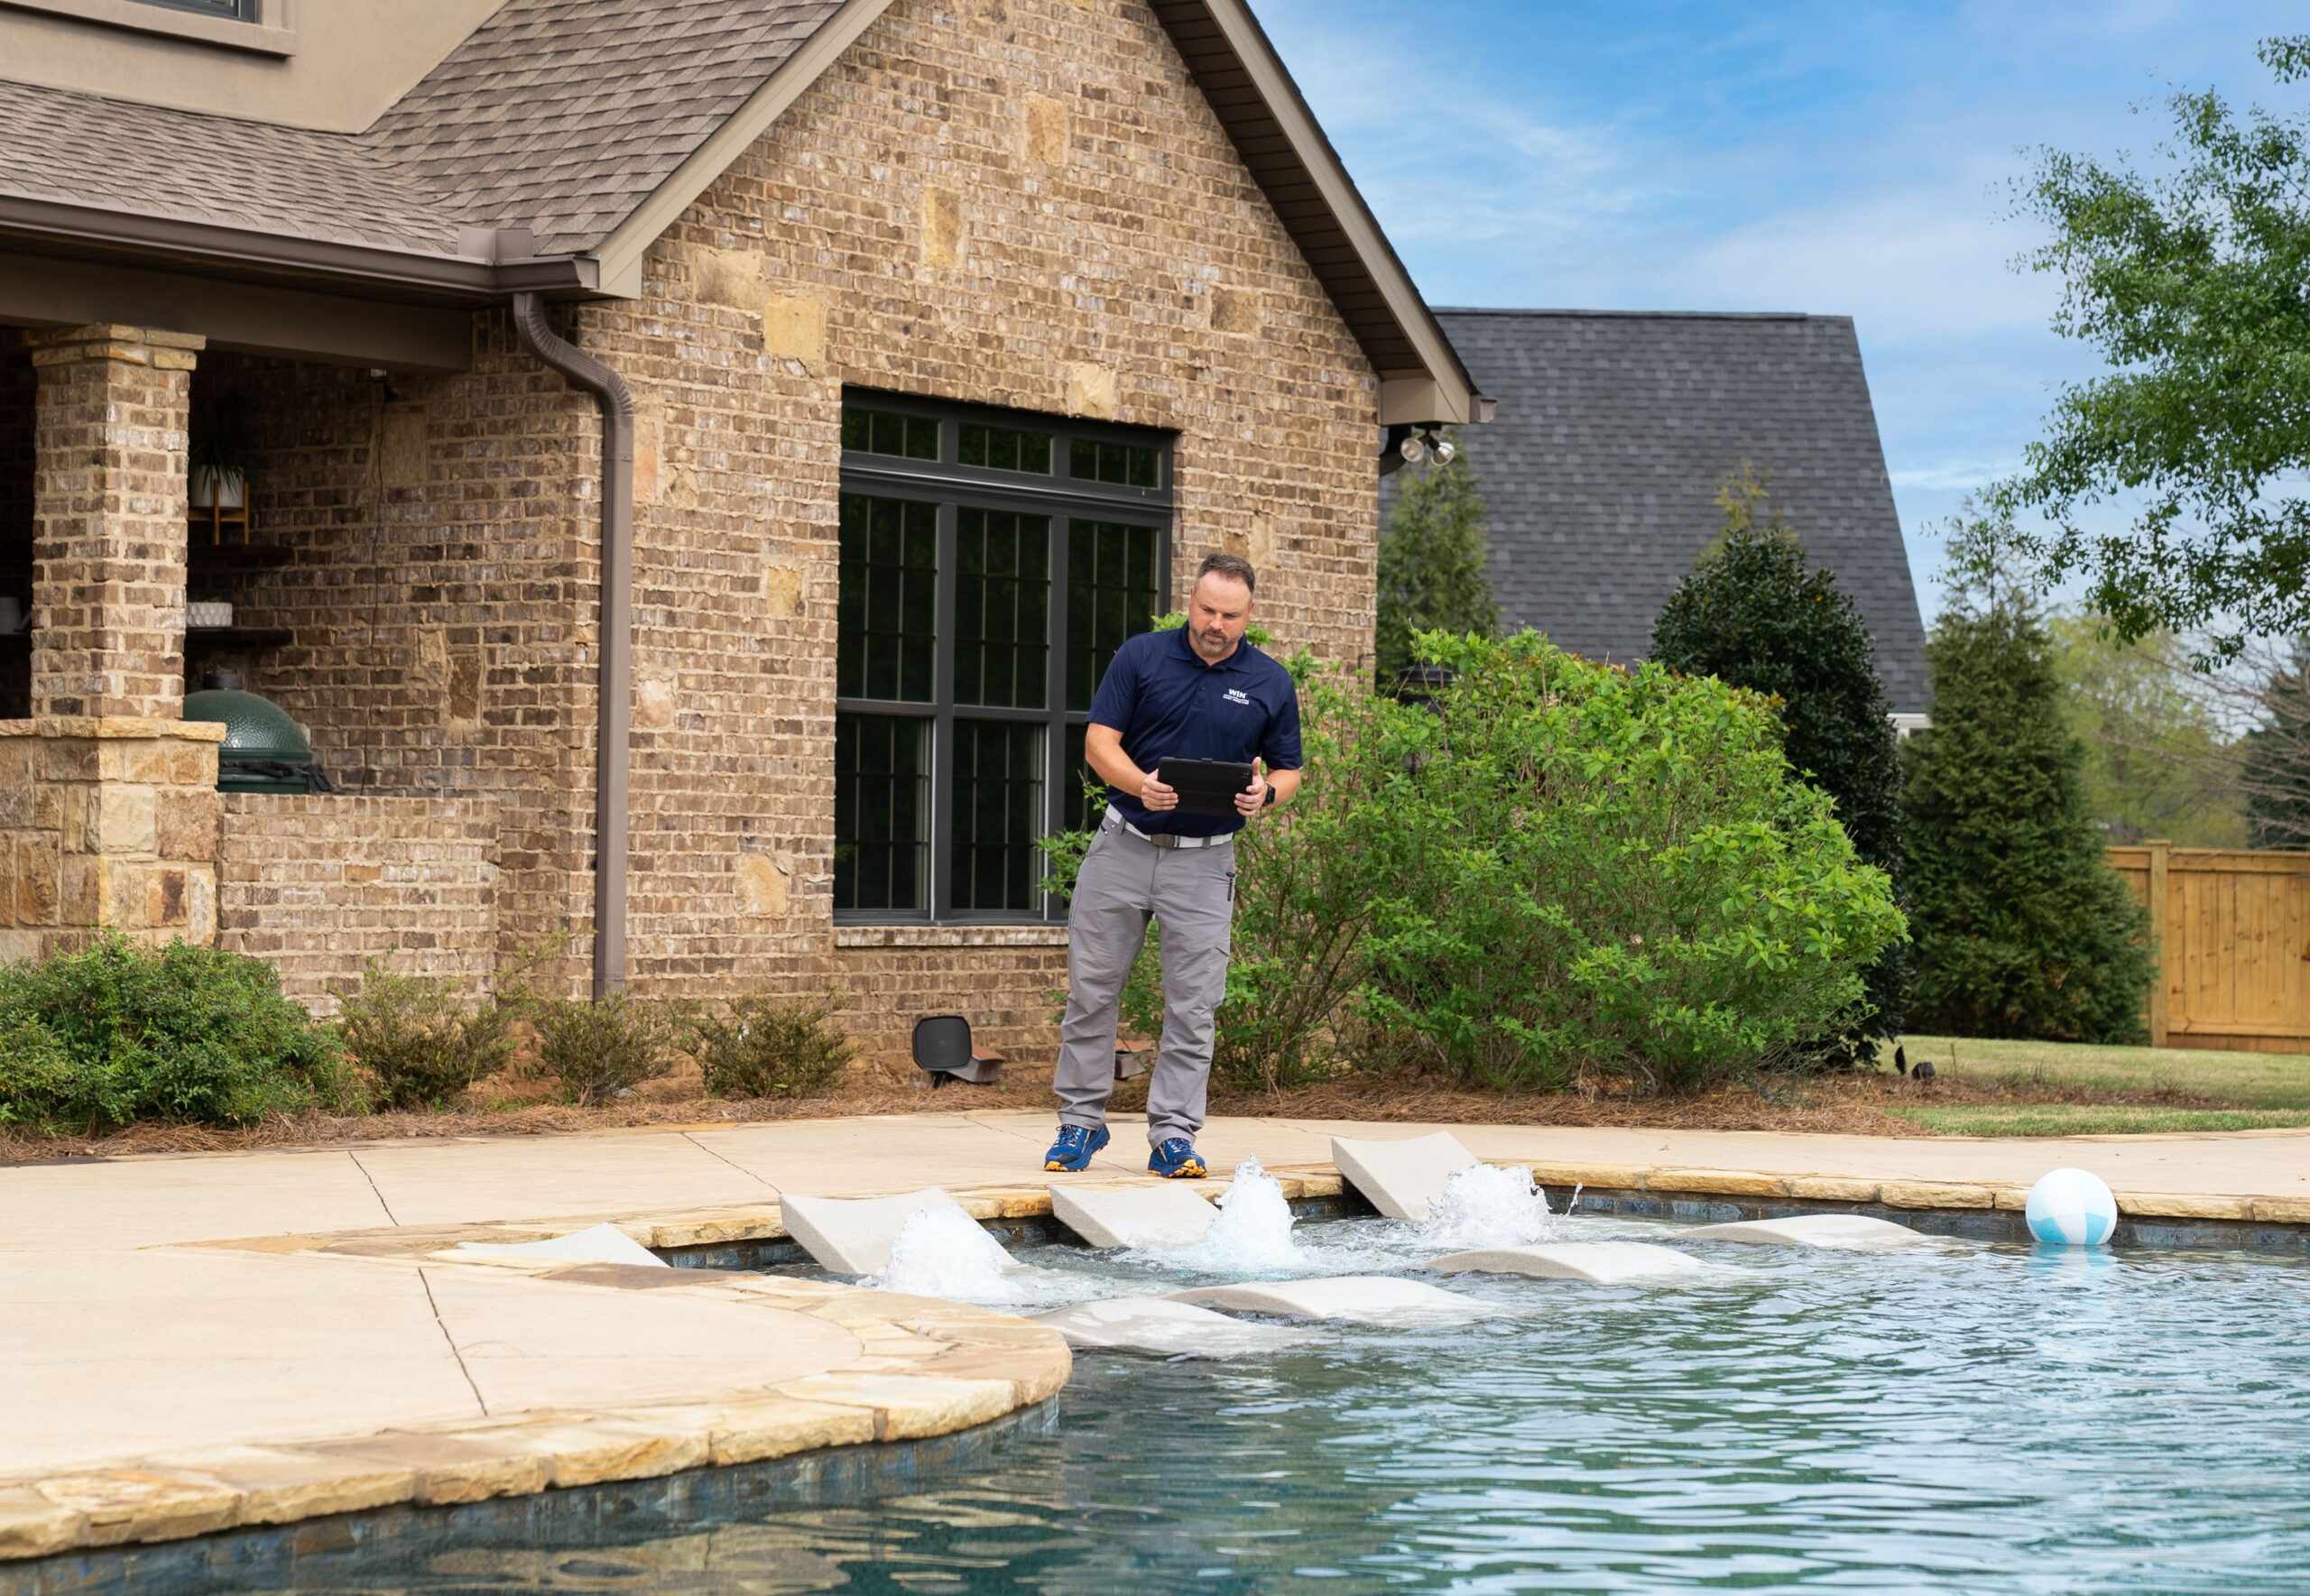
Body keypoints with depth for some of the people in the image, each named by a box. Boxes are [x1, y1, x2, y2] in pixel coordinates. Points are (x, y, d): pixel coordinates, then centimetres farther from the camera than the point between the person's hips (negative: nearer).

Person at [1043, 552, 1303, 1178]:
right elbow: (1100, 741, -3)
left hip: (1205, 860, 0)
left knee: (1193, 1004, -1)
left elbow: (1288, 772, 10)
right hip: (1124, 844, 0)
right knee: (1091, 989, 4)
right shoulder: (1141, 657, 0)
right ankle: (1081, 1120, 16)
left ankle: (1174, 1135, 6)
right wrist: (1140, 784, -22)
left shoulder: (1270, 683, 3)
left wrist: (1266, 793, -14)